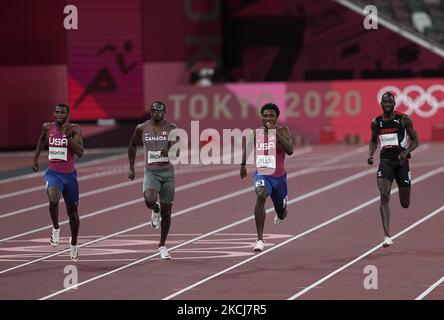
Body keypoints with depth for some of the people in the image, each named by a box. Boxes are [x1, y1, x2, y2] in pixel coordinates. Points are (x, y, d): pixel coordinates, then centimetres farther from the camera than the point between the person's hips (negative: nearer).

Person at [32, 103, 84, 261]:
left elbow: (80, 152, -20)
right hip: (53, 173, 0)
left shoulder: (74, 129, -10)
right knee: (53, 200, -31)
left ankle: (74, 243, 37)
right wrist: (35, 158, 19)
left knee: (72, 211, 14)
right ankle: (55, 228, -4)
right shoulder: (47, 127, -2)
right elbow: (42, 139, 22)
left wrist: (68, 136, -28)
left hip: (69, 175, 0)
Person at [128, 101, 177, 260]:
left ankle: (162, 245, 24)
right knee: (149, 200, -30)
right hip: (151, 172, 0)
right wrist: (131, 168, 14)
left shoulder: (171, 129, -5)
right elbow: (132, 146, 17)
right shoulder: (142, 128, 0)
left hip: (167, 172, 0)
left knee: (166, 212, 5)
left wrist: (168, 152, -36)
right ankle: (155, 210, 8)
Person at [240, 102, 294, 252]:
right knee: (261, 197, -34)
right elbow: (247, 147, 20)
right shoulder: (255, 133, -2)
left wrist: (275, 132, -31)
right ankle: (260, 239, -34)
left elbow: (290, 150, -27)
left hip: (279, 177, 0)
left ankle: (279, 216, 61)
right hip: (262, 175, 0)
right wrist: (243, 164, 21)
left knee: (281, 214, 17)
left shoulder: (283, 131, -10)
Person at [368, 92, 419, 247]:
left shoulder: (404, 119, -3)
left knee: (405, 204, 7)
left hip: (401, 161, -1)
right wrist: (370, 155, 2)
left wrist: (406, 152, -18)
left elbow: (415, 141, 1)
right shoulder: (376, 122, 4)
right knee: (384, 196, -20)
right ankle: (387, 236, -24)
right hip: (385, 162, 1)